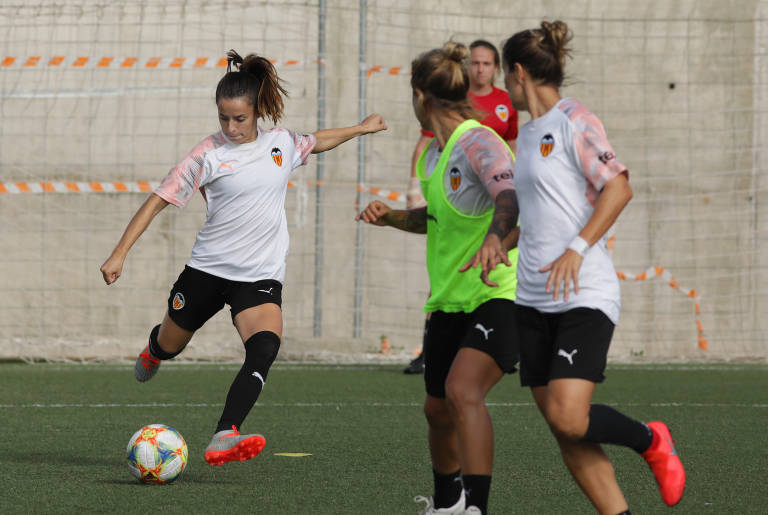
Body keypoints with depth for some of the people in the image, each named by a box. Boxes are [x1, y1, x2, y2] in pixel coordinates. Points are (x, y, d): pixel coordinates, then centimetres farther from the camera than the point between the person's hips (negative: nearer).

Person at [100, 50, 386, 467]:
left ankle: (224, 437, -38)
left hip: (261, 276, 1)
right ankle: (154, 351, 58)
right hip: (208, 268, -1)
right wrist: (119, 254, -15)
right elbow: (158, 200, -9)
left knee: (265, 348, -26)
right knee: (171, 345, 17)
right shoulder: (209, 155, -9)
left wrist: (361, 129, 38)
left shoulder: (282, 144, 4)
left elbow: (317, 142, 28)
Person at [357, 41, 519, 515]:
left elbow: (511, 197, -35)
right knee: (437, 409, 16)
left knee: (463, 391, -29)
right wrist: (391, 217, 9)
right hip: (450, 299, 9)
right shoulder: (433, 154, 10)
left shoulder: (477, 143, -18)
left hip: (502, 295, -9)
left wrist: (495, 236, -55)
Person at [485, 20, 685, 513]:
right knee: (564, 433, 1)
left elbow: (618, 187, -16)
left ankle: (651, 441, 9)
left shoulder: (575, 121, -7)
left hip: (584, 295, -8)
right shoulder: (527, 134, 17)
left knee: (569, 418, -19)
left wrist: (577, 249, -22)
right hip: (533, 301, 8)